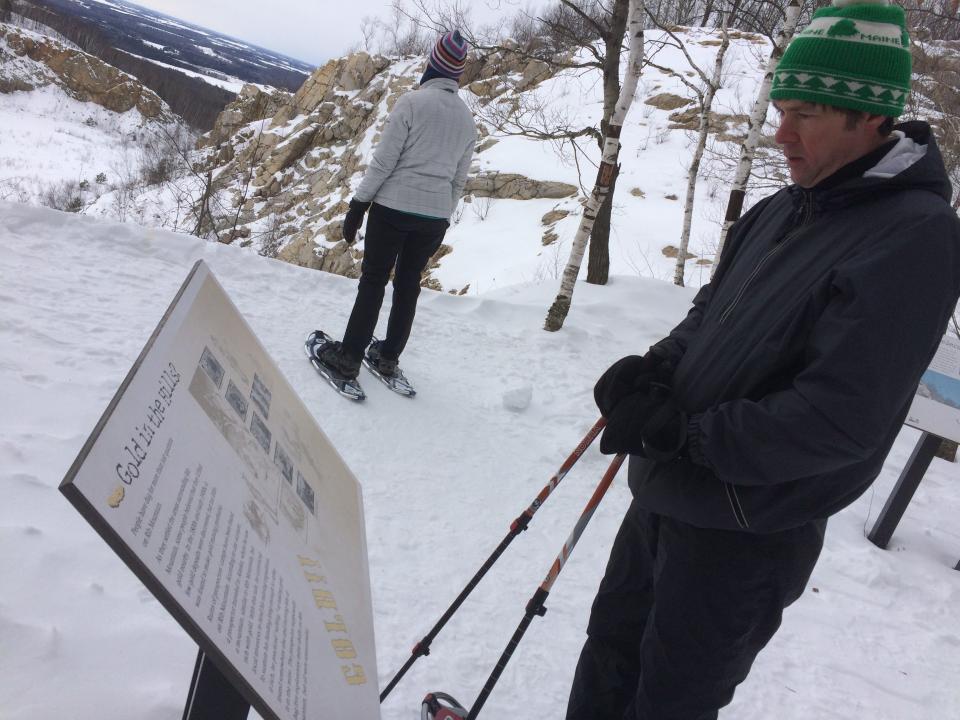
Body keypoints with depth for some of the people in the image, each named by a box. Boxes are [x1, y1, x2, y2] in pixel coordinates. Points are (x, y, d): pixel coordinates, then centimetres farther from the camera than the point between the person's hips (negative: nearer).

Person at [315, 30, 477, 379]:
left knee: (373, 280, 3)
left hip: (394, 207, -5)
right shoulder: (467, 120, 9)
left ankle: (349, 356, 6)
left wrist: (357, 207, -6)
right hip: (435, 217, 5)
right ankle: (388, 357, 22)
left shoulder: (412, 102, -8)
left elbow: (383, 161, -11)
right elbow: (459, 180, 13)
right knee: (408, 284, 15)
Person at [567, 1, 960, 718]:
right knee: (611, 648, 23)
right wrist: (652, 369, -7)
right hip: (666, 493, 7)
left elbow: (840, 419, -25)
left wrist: (681, 431, -20)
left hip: (748, 534, -7)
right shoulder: (782, 210, 6)